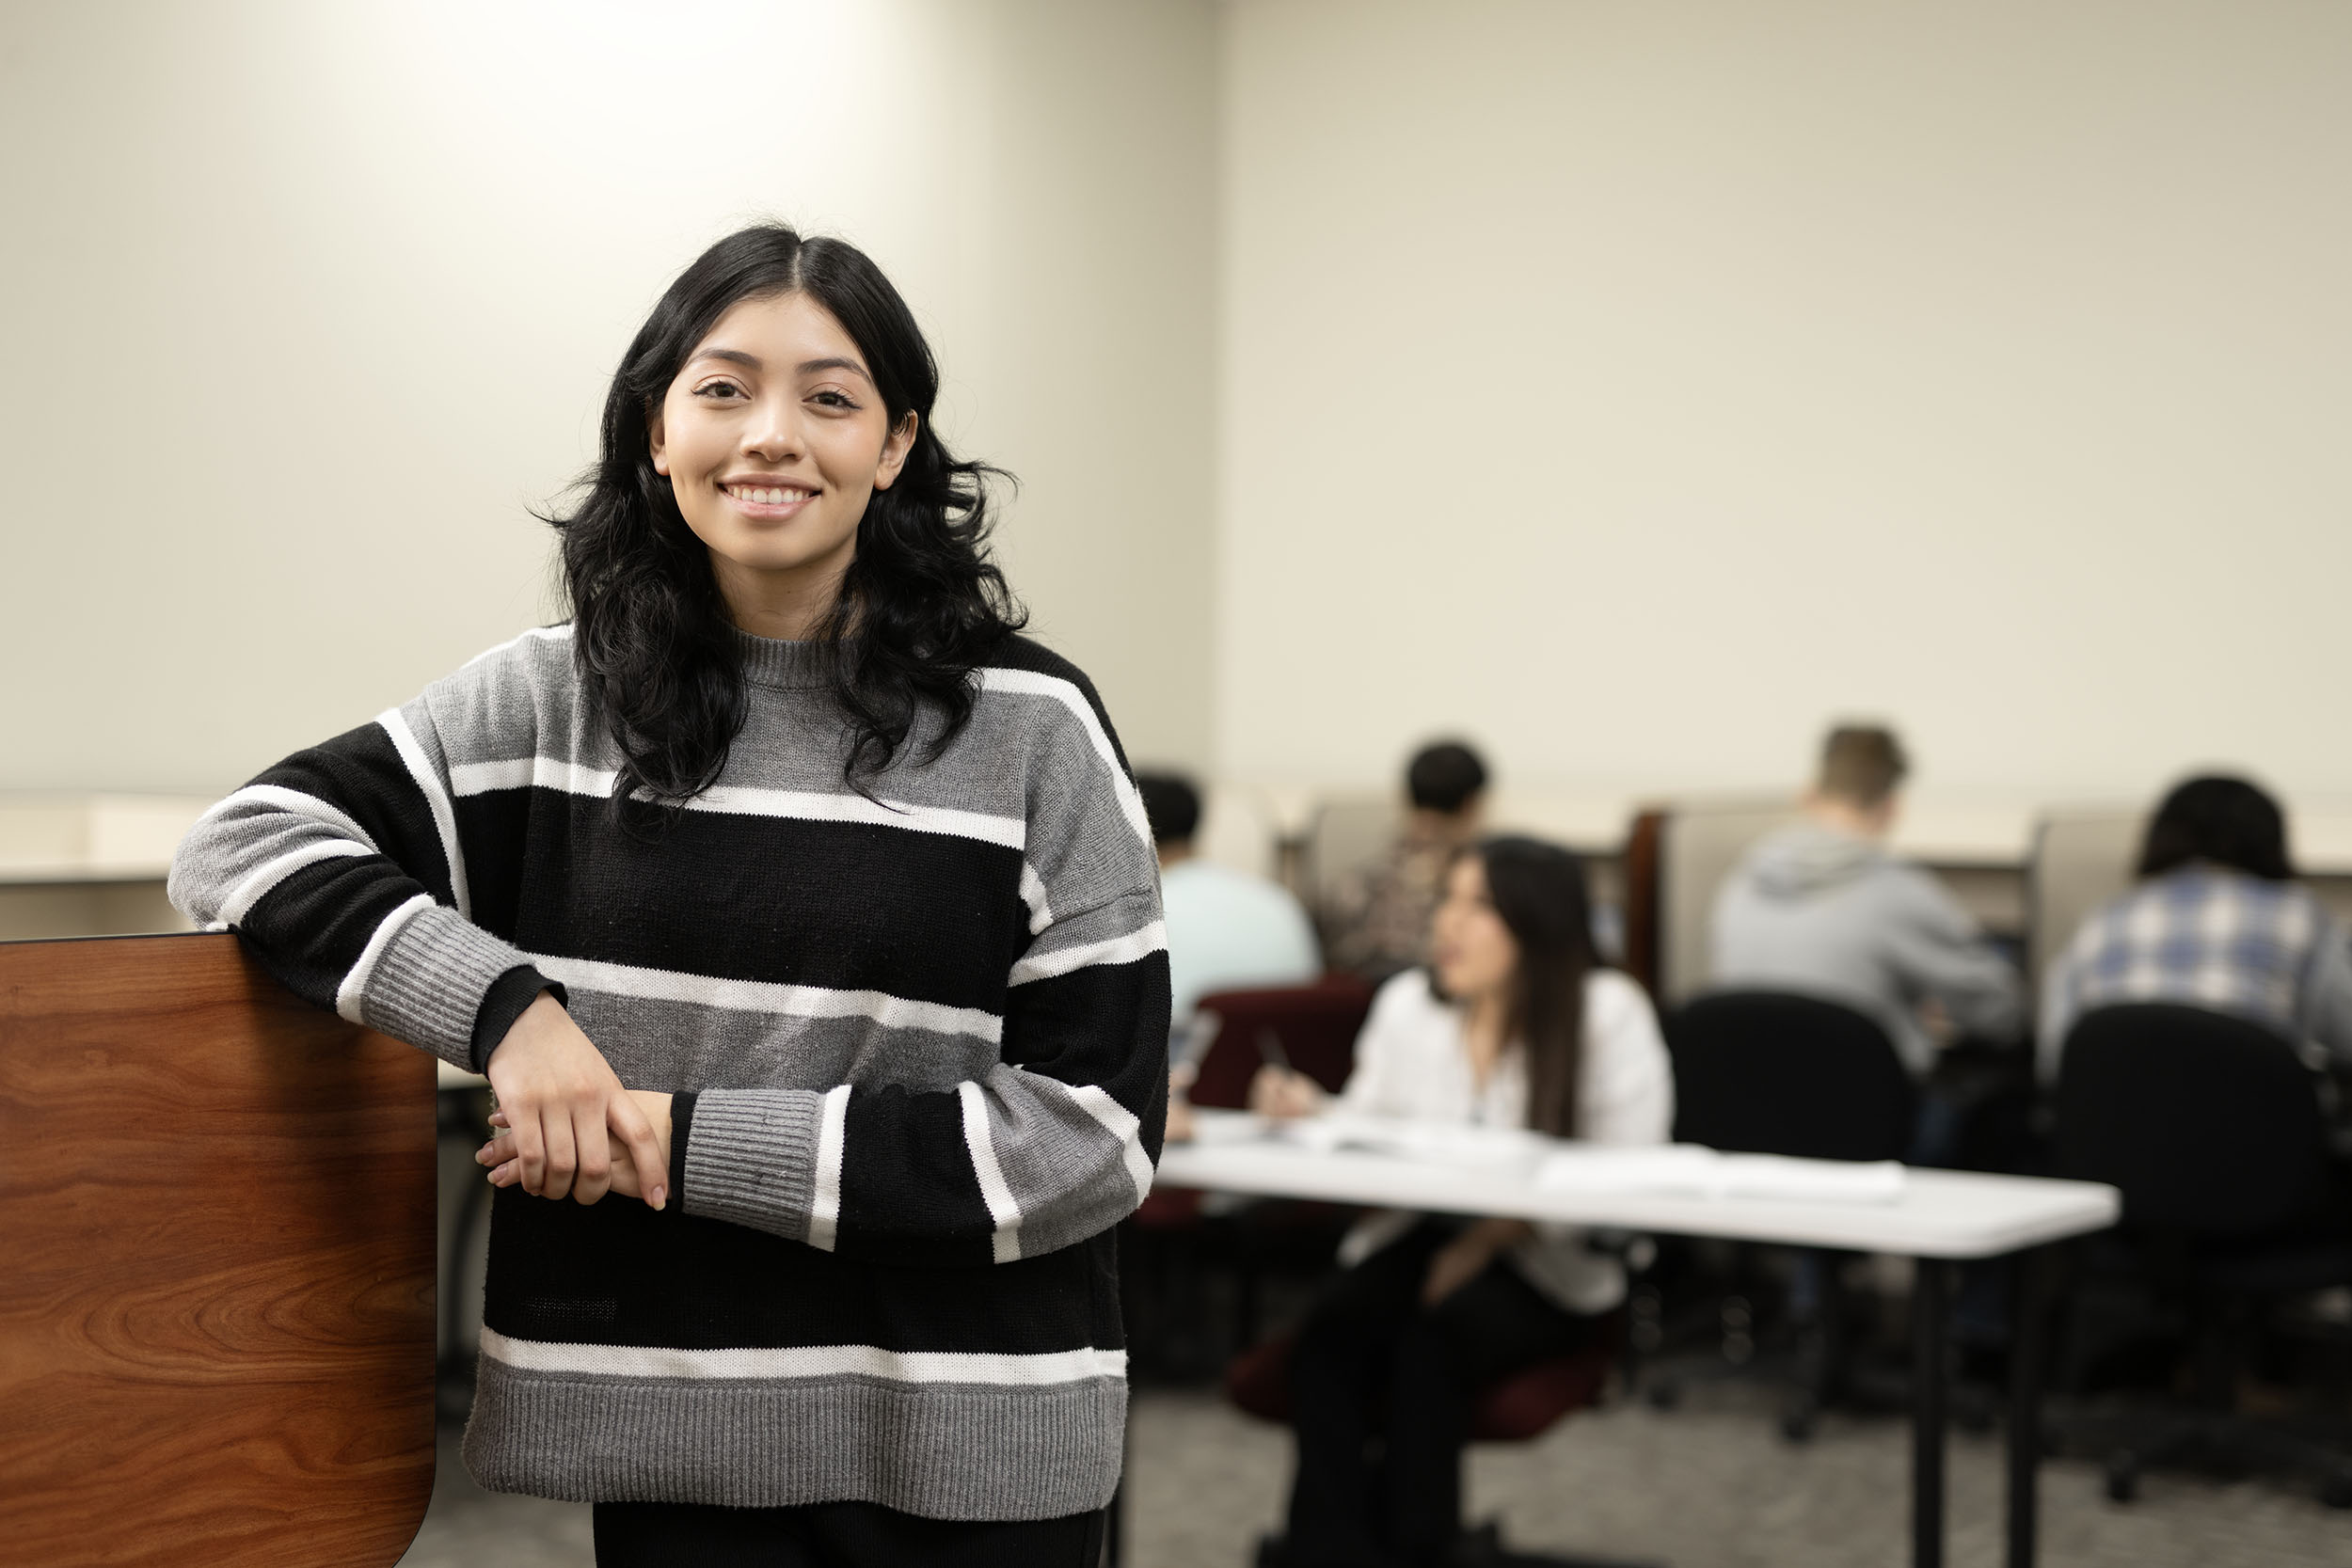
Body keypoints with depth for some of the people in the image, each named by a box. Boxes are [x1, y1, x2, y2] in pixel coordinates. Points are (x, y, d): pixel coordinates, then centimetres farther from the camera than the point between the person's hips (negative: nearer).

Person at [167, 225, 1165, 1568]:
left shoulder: (1031, 729, -4)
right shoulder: (558, 700, 3)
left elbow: (1099, 1126, -8)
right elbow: (246, 840, 3)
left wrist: (701, 1147, -14)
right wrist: (501, 1004, -14)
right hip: (672, 1449, 2)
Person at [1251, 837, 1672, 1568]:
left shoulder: (1608, 1011, -6)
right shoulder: (1406, 1003, 7)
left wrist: (1491, 1239, -20)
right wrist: (1313, 1117, -16)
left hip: (1550, 1268, -3)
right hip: (1417, 1235, 4)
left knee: (1432, 1339, -32)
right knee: (1331, 1336, -28)